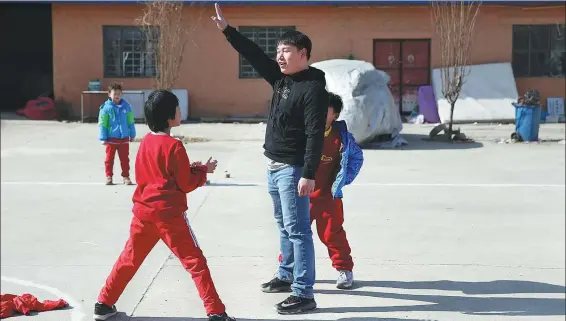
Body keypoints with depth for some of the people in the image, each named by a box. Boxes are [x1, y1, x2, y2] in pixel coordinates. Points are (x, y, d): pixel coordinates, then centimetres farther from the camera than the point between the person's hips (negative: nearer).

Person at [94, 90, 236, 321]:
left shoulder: (145, 142, 7)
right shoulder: (174, 146, -14)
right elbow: (186, 184, -9)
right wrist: (204, 170, 8)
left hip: (143, 211, 7)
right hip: (169, 213, -6)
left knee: (129, 259, 18)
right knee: (195, 262, -1)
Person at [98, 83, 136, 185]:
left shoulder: (126, 106, 1)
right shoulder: (106, 107, -8)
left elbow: (130, 122, 9)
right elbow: (102, 124, -6)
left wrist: (132, 135, 9)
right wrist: (103, 138, -9)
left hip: (124, 138, 2)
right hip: (111, 138, -2)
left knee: (125, 159, 9)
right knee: (109, 158, 6)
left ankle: (126, 176, 18)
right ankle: (109, 176, 16)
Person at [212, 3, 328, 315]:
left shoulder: (313, 88, -17)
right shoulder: (280, 78, 8)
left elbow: (315, 135, -22)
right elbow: (254, 55, 14)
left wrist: (309, 175, -26)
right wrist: (227, 30, 9)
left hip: (292, 169, -9)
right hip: (273, 166, 9)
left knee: (297, 229, -8)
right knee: (283, 225, 20)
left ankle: (304, 294, -6)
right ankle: (286, 274, 35)